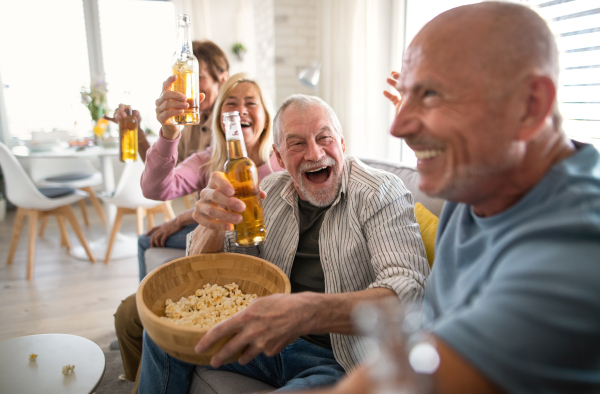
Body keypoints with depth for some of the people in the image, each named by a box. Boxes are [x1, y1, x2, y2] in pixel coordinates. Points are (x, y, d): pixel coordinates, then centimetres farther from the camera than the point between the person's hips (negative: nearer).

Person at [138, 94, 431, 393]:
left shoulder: (381, 192, -14)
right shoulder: (271, 190, 3)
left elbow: (409, 292, -28)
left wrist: (307, 311, -44)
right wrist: (213, 225, -22)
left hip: (336, 362, -5)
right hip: (270, 339, 6)